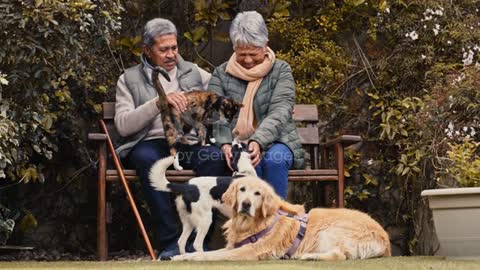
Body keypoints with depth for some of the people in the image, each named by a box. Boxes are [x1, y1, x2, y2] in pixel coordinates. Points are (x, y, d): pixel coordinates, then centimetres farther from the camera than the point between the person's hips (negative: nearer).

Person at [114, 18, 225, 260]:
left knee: (215, 156, -31)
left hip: (190, 143, 2)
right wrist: (159, 102, -14)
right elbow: (123, 125, -3)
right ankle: (170, 241, -31)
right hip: (151, 144, -2)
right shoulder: (129, 79, 12)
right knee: (146, 158, -37)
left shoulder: (194, 72, 20)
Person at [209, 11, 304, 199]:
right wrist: (225, 144, -27)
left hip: (275, 142, 0)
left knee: (275, 159, -34)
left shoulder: (281, 70, 2)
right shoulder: (221, 74, 7)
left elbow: (280, 112, -13)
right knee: (251, 165, -33)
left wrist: (258, 141, -32)